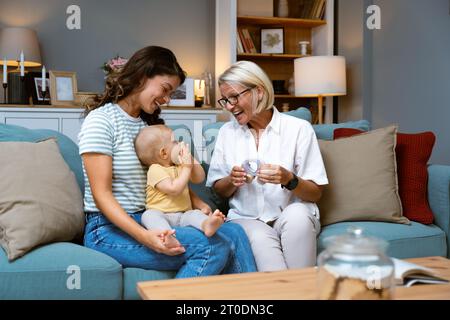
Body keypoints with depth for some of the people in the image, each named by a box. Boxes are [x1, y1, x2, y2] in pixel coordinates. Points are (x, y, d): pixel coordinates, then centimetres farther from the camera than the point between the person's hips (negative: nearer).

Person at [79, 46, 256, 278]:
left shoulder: (149, 123, 17)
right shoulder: (100, 120, -8)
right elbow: (101, 194, -14)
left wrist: (200, 205, -3)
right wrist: (144, 237, -26)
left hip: (150, 221, 7)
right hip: (110, 229, -7)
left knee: (234, 235, -17)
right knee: (209, 247, -28)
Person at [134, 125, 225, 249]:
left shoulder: (179, 166, 18)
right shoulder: (155, 169, -8)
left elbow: (199, 178, 17)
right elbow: (174, 189, -20)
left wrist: (191, 159, 6)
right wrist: (187, 168, -15)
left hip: (183, 214, 5)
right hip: (161, 214, -5)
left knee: (195, 213, -25)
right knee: (149, 215, -34)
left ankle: (206, 224, -58)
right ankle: (167, 235, -63)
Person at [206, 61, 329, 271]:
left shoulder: (299, 129, -2)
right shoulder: (227, 132, 9)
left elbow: (315, 194, -2)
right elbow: (218, 190, 14)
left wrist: (289, 179, -22)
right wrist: (231, 180, -9)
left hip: (294, 219, 0)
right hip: (246, 219, 1)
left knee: (297, 213, -34)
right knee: (260, 238, -33)